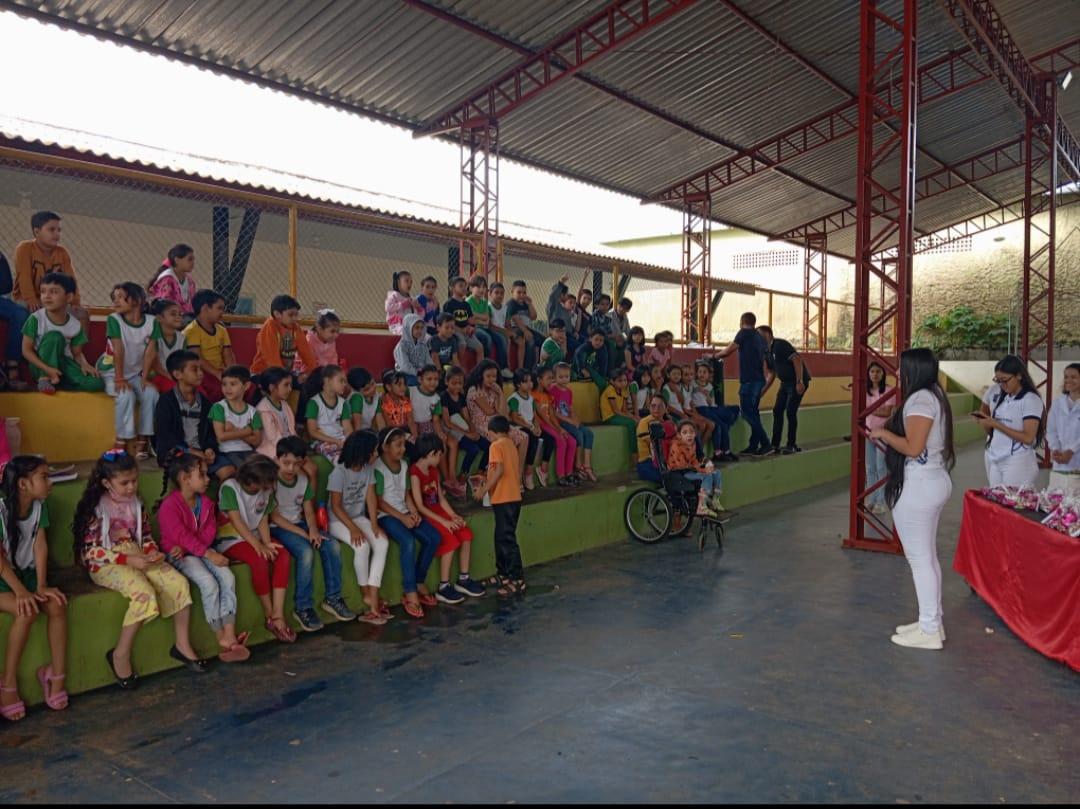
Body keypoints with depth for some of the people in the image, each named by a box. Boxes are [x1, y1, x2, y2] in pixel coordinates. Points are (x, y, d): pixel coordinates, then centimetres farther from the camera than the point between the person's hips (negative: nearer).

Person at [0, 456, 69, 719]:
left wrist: (41, 585, -15)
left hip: (27, 573, 5)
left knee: (57, 606, -22)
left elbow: (40, 546, -5)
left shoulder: (40, 506, -2)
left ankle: (57, 674, -11)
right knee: (26, 611, -31)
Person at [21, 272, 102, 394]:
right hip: (41, 365, -2)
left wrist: (84, 364, -22)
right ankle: (45, 378, -19)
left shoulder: (75, 325, -7)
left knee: (96, 383, -22)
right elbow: (26, 350, -14)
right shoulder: (36, 318, -15)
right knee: (54, 336, -30)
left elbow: (77, 353, 2)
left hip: (63, 363, 2)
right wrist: (47, 369, -27)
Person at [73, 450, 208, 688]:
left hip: (137, 557, 6)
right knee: (144, 593, -33)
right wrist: (128, 559, -22)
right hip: (107, 564, -6)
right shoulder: (95, 507, -11)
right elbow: (90, 551, -15)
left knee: (179, 583, -17)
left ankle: (183, 645, -3)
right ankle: (120, 654, -13)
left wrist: (153, 551, -5)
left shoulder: (135, 502, 8)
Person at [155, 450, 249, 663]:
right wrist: (209, 554, -27)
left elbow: (210, 531, 1)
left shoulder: (206, 502, 7)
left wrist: (186, 547, -16)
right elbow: (182, 536, -21)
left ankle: (230, 636, -21)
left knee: (228, 578, -18)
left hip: (201, 551, 6)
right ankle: (221, 638, -15)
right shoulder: (169, 506, -15)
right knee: (209, 583, -26)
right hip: (178, 555, -6)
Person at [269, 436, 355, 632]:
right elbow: (275, 517, -15)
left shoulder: (304, 480, 4)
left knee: (332, 546, -16)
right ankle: (303, 607, -21)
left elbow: (308, 510, 6)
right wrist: (303, 534, -19)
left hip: (299, 524, 6)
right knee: (306, 551, -32)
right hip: (278, 528, -6)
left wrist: (313, 529, -15)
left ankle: (332, 598, -3)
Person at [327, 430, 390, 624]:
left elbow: (370, 497, -1)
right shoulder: (339, 472, -19)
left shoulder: (369, 468, 0)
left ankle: (372, 597, -22)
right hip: (338, 521, -6)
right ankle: (367, 594, -10)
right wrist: (353, 529, -26)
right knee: (362, 546, -31)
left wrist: (374, 524, -13)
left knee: (383, 543, -21)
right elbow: (336, 506, -18)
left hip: (359, 518, 6)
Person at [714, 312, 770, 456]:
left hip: (749, 380, -8)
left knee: (747, 412, -7)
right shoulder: (760, 337, 16)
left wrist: (714, 356, 15)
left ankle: (766, 445, -11)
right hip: (759, 379, 8)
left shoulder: (744, 333, -5)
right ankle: (753, 446, 12)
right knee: (753, 413, 12)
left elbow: (728, 351, -2)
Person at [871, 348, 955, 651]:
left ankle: (929, 631, 6)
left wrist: (883, 433, -11)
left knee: (919, 558, -2)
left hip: (918, 485, -11)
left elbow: (913, 448, -24)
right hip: (934, 480, 11)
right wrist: (889, 430, 11)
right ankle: (933, 622, 25)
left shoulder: (920, 399, -18)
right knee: (928, 556, 16)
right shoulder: (934, 395, 14)